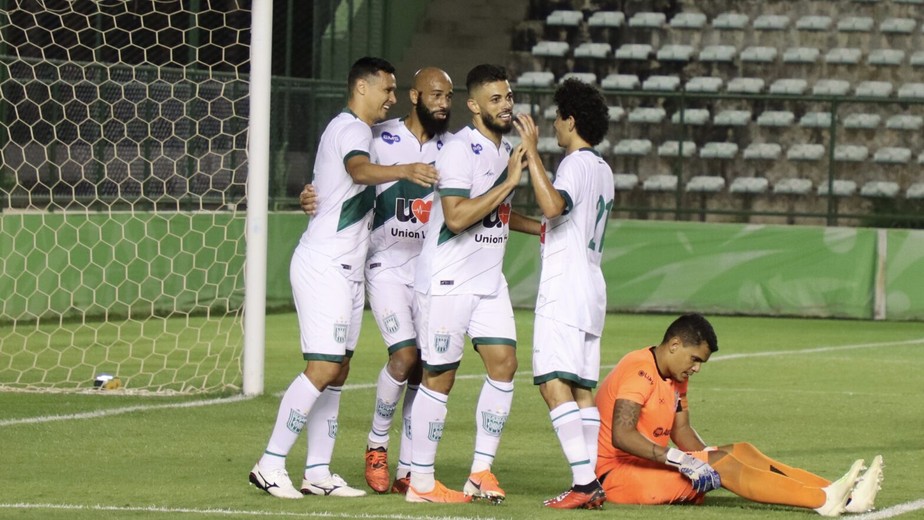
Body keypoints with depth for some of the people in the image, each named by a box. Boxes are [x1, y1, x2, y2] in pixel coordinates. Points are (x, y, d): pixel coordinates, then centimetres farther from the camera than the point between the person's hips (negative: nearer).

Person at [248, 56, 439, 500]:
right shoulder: (352, 129, -13)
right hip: (324, 266, -11)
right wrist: (404, 170, -53)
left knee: (337, 371, 8)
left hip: (344, 270, 11)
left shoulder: (350, 129, 20)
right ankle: (270, 465, -11)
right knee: (324, 368, -14)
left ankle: (317, 472, 10)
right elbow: (359, 169, -36)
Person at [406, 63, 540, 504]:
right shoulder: (460, 150, -16)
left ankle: (481, 472, 4)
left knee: (503, 363, -2)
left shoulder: (507, 150, 13)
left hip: (488, 280, 8)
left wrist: (542, 229, 18)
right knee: (439, 376, -3)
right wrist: (509, 182, -23)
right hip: (447, 280, -8)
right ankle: (421, 482, 4)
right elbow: (457, 217, -26)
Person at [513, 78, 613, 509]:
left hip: (564, 286, -10)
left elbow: (553, 205, -30)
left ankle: (583, 481, -24)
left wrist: (531, 152, -25)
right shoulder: (602, 170, 20)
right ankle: (591, 484, 1)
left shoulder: (577, 163, -10)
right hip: (590, 286, 10)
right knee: (582, 388, 7)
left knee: (554, 383, -15)